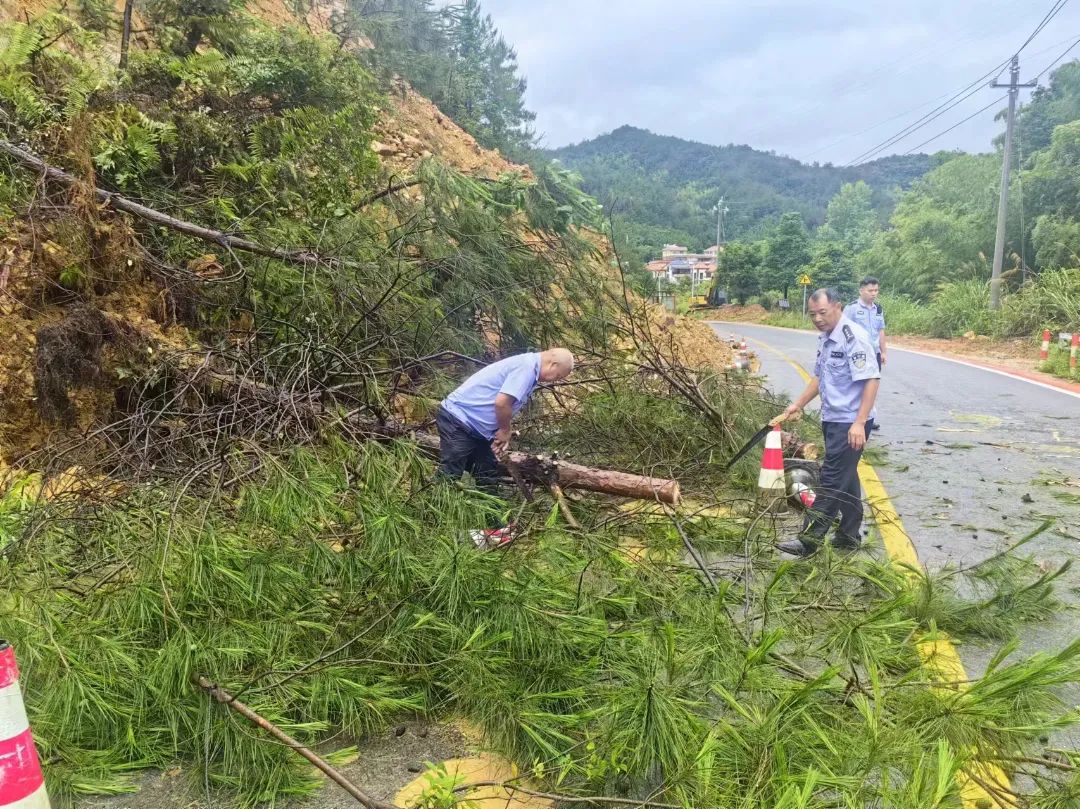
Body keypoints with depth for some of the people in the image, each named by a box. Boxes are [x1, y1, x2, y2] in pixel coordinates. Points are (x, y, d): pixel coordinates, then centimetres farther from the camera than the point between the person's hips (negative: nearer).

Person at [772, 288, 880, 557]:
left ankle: (809, 539, -2)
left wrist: (859, 422, -26)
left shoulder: (853, 336, -17)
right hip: (832, 419, 9)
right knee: (845, 478, 16)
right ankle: (849, 536, 27)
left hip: (851, 423, -9)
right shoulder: (825, 338, 11)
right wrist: (796, 406, 18)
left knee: (832, 480, -5)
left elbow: (872, 380, -22)